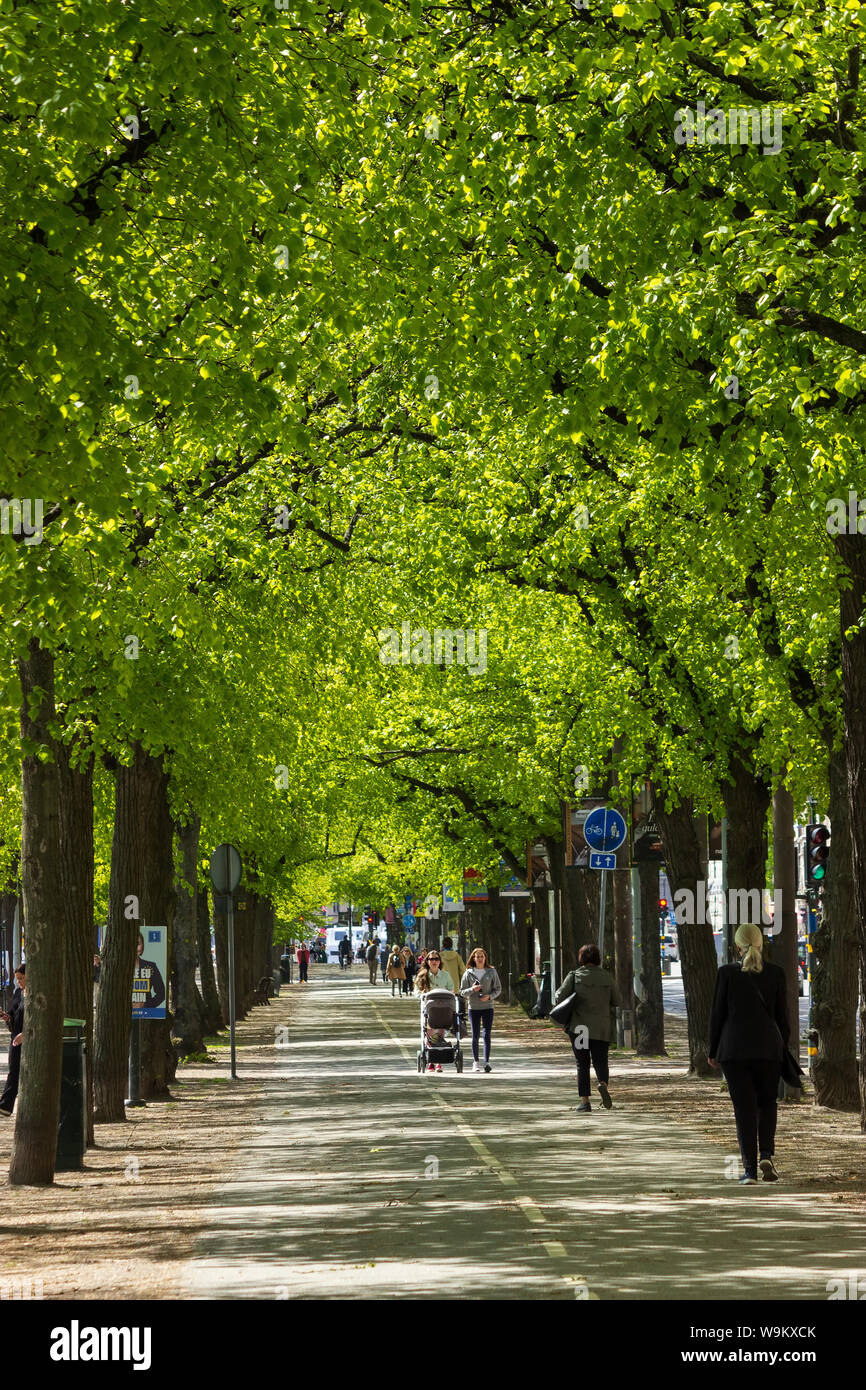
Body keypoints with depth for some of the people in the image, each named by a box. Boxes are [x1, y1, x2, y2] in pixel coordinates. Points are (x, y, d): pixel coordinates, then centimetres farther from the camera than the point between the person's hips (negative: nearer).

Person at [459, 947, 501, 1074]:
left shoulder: (491, 972, 3)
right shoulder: (468, 973, 3)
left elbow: (498, 989, 7)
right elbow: (462, 992, 3)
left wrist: (489, 996, -12)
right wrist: (472, 989, -16)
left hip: (488, 1007, -1)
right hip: (473, 1008, 1)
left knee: (486, 1035, -9)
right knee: (475, 1035, 4)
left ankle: (487, 1062, -12)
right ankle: (475, 1062, 15)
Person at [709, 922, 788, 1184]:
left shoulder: (727, 973, -5)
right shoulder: (775, 973, -1)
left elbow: (718, 1014, -2)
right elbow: (782, 1015, 3)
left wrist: (713, 1051, 7)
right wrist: (784, 1047, 15)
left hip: (734, 1049, -1)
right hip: (768, 1048, 1)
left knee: (744, 1108, 3)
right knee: (767, 1103, 16)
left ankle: (750, 1169, -2)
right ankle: (766, 1155, -4)